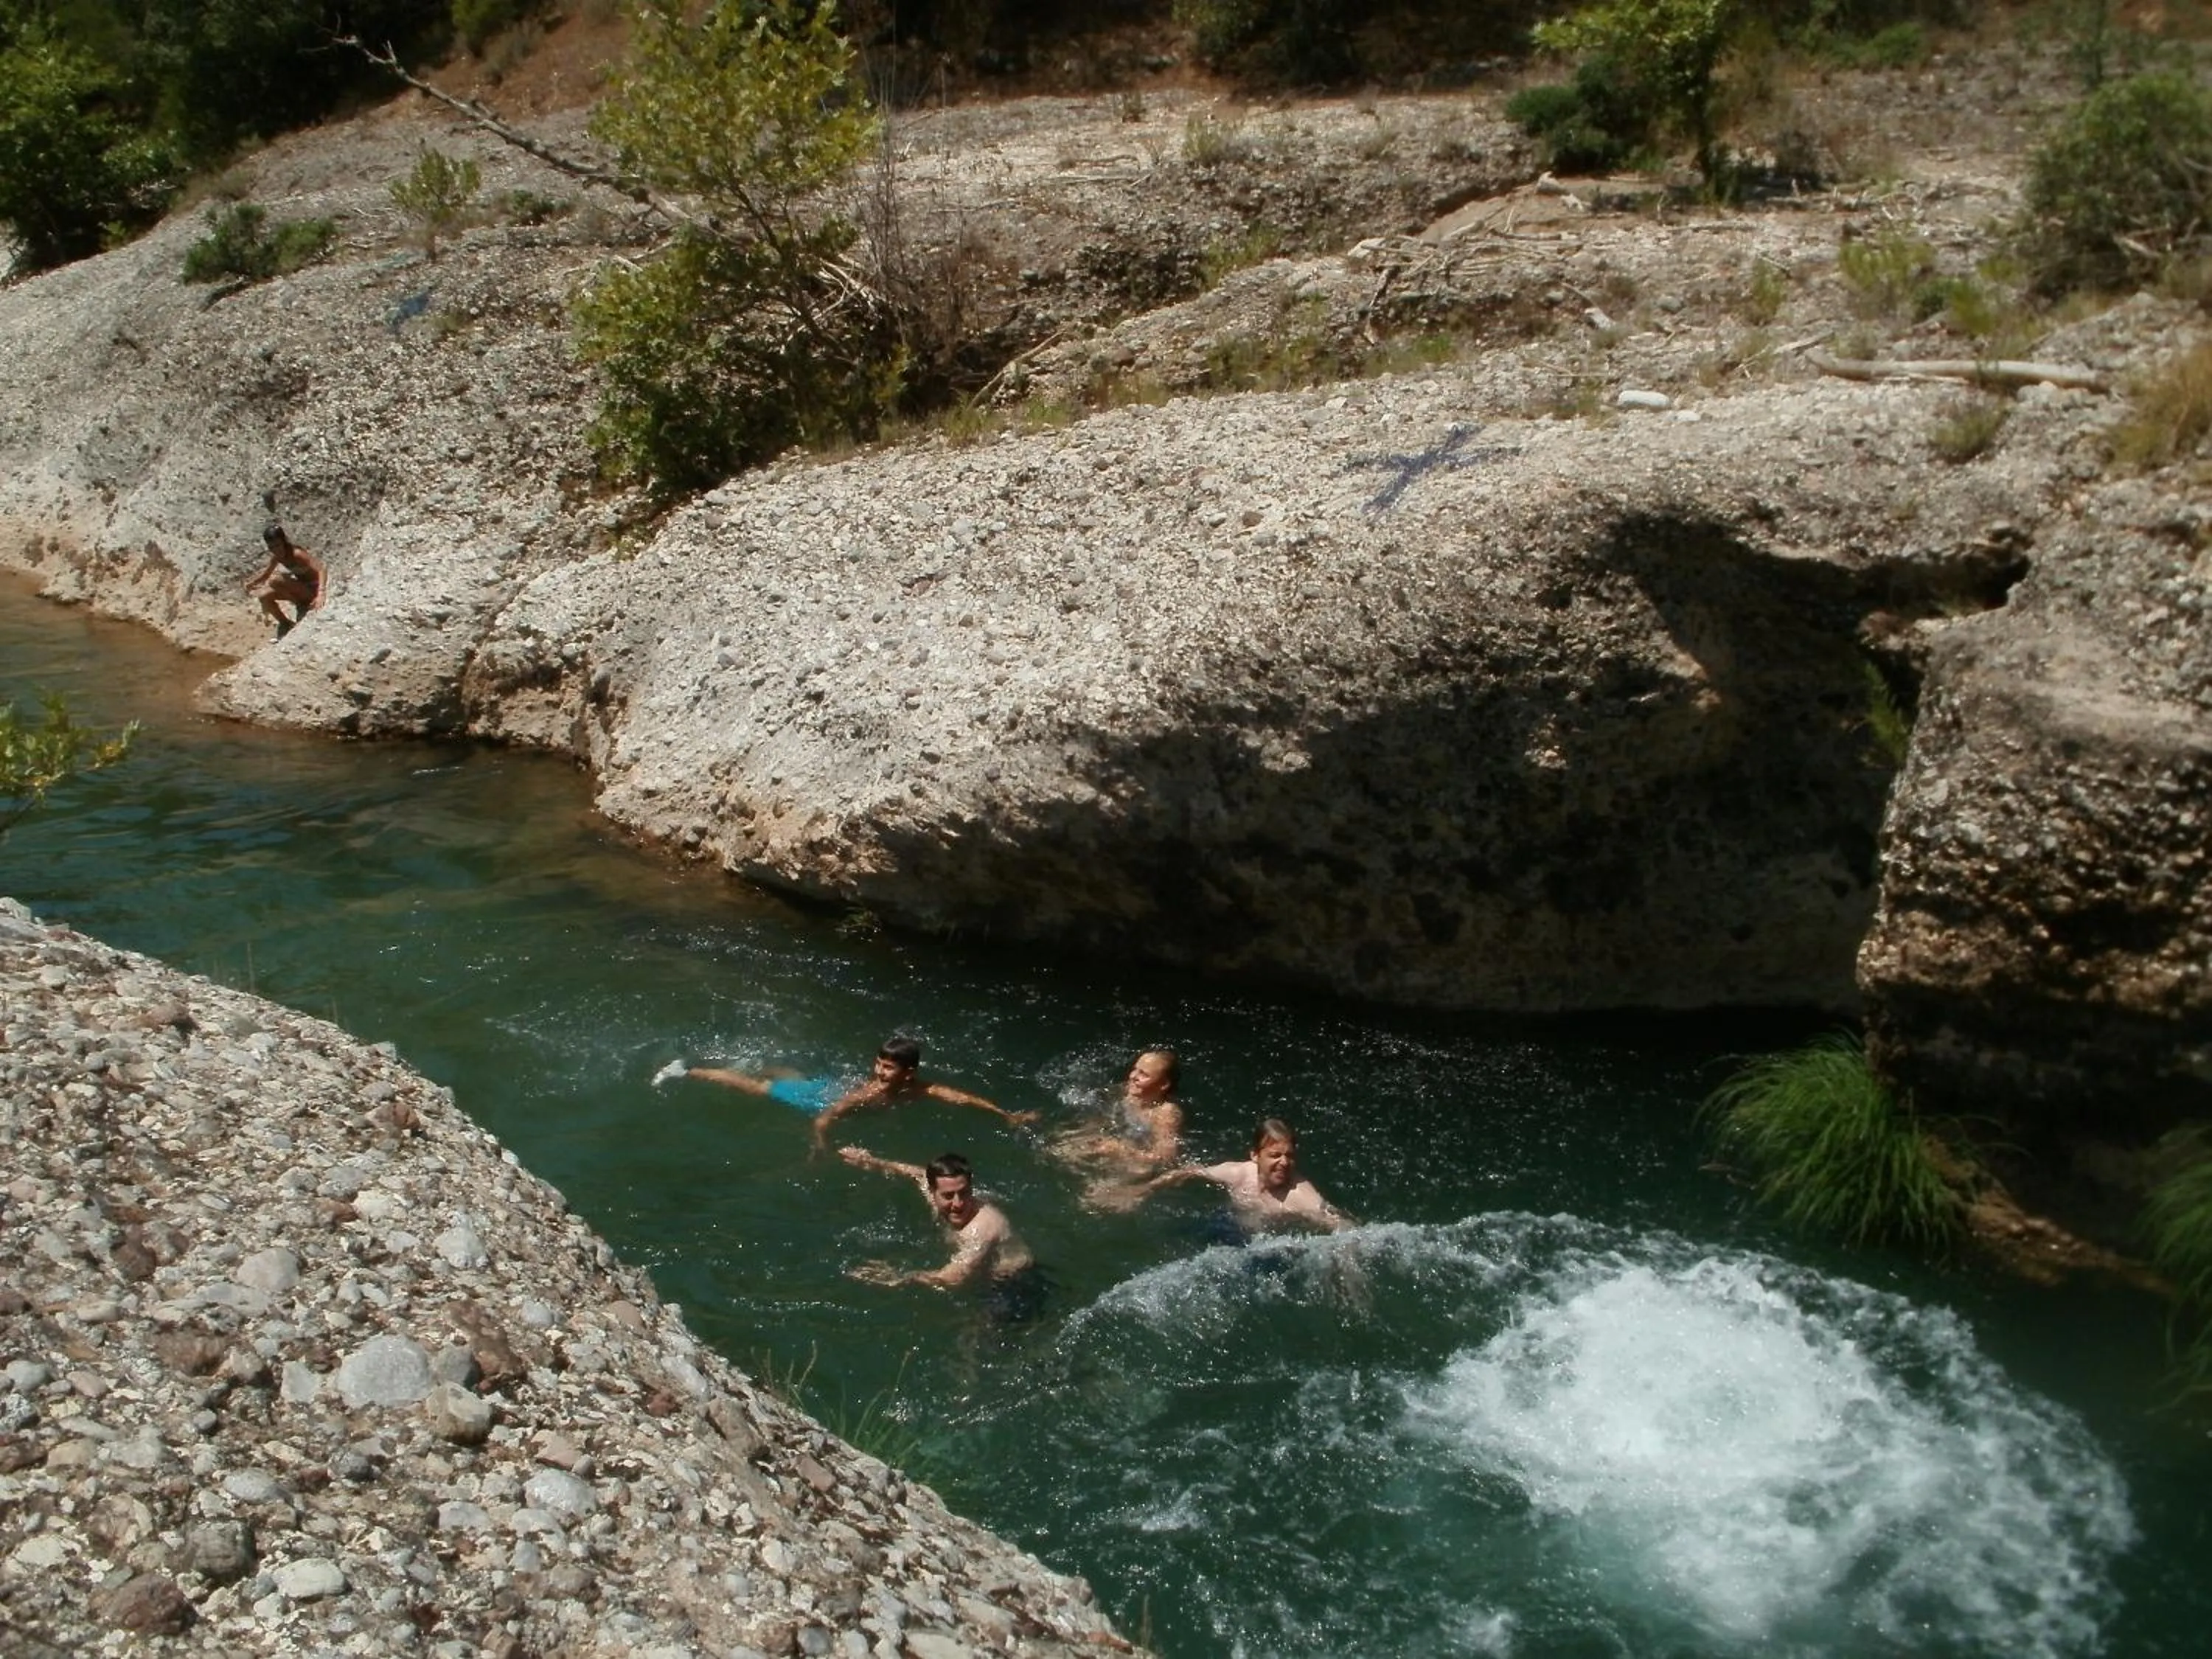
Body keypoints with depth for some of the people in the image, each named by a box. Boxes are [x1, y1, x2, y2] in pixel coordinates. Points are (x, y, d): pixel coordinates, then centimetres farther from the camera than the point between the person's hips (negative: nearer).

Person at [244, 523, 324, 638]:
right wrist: (251, 584, -4)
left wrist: (320, 595, -51)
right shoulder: (277, 556, -2)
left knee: (275, 581, -25)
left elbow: (320, 570, -37)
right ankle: (286, 624, 14)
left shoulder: (297, 554, -26)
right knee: (265, 596, -2)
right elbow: (266, 575, 15)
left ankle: (301, 606, -5)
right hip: (300, 589, 8)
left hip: (312, 590, -8)